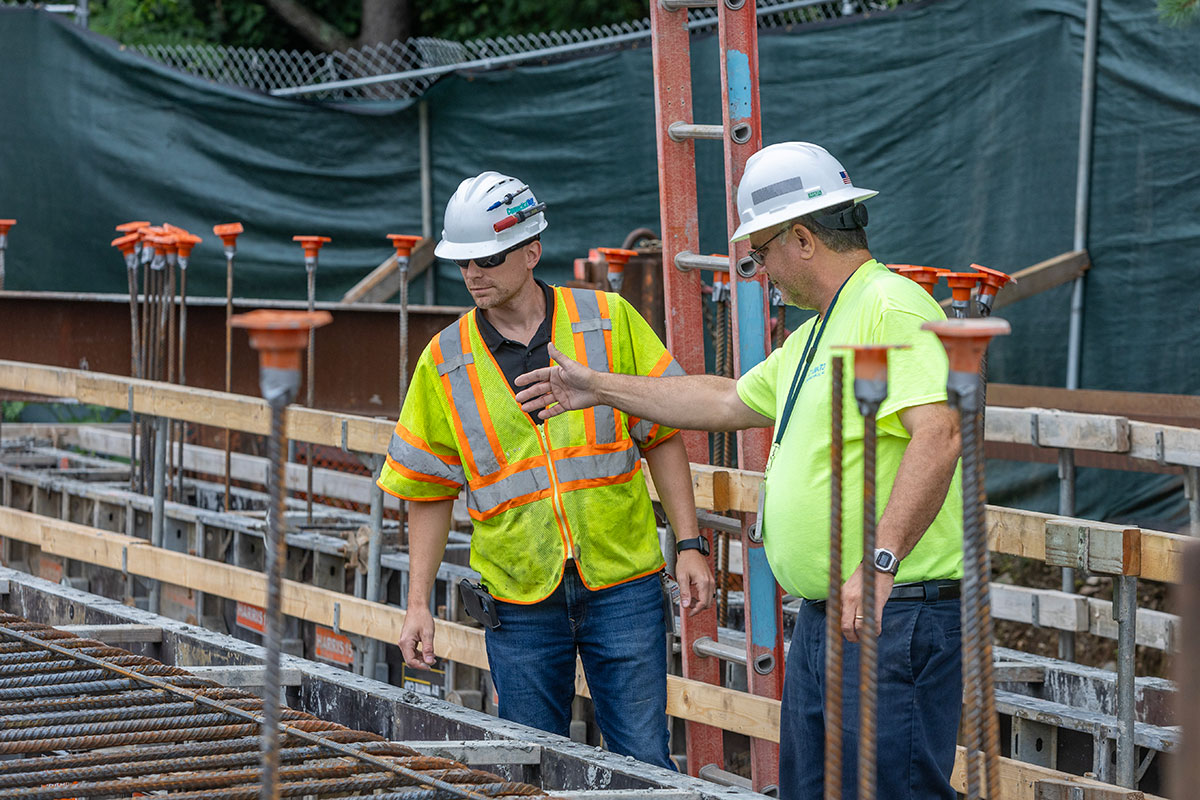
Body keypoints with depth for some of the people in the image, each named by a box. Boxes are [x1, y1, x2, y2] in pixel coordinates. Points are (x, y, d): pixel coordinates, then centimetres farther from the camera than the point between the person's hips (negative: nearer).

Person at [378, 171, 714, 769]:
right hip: (520, 602, 1)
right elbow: (428, 492, 8)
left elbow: (661, 436, 5)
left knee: (643, 763, -1)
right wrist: (417, 604, 3)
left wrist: (689, 546, -1)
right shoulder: (444, 361, 3)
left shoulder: (610, 322, 0)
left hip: (622, 586, -1)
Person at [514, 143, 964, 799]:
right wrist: (600, 389, 40)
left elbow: (938, 434, -27)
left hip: (894, 619, -11)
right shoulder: (815, 333, 22)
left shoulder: (892, 309, -13)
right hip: (821, 619, 11)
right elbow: (729, 402, 35)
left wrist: (880, 562, -33)